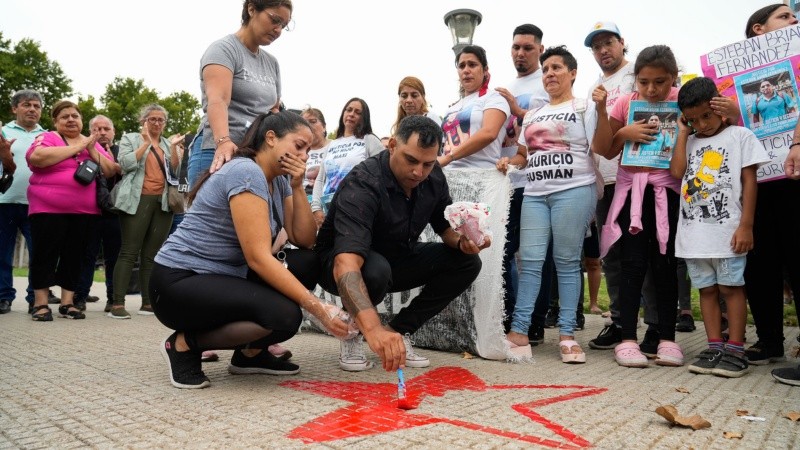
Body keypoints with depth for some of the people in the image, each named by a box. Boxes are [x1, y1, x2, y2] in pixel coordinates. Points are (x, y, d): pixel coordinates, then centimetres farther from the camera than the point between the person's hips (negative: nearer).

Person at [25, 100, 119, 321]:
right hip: (48, 209, -4)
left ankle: (67, 303, 14)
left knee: (74, 256, 6)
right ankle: (41, 304, 7)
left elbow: (110, 171, 7)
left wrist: (92, 151, -8)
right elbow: (37, 157, -21)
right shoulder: (48, 138, 1)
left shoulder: (92, 143, 15)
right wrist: (77, 147, -16)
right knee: (45, 254, 0)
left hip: (83, 211, 4)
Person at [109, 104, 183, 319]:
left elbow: (177, 172, 8)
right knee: (129, 252, -8)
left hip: (163, 202, 4)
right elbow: (126, 164, -7)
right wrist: (146, 142, -7)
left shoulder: (169, 144, 20)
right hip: (138, 201, -4)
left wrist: (174, 148, -3)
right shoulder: (129, 139, 11)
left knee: (152, 254, 4)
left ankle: (148, 303, 8)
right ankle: (118, 304, -9)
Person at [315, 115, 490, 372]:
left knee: (466, 262, -9)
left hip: (397, 259, 7)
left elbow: (445, 226, 3)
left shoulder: (433, 177, -11)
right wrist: (373, 329, -61)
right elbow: (346, 264, -47)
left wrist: (462, 241, -23)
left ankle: (399, 331, -2)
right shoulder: (362, 184, -33)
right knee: (375, 269, -40)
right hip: (344, 264, -6)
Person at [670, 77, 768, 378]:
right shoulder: (689, 142, 15)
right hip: (693, 232, 4)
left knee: (731, 287, 0)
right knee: (707, 289, 8)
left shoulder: (739, 136, 4)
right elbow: (677, 172, -3)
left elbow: (749, 181, -2)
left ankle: (735, 350, 6)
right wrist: (683, 133, 3)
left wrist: (746, 226, -10)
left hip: (727, 230, -4)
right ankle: (715, 347, 15)